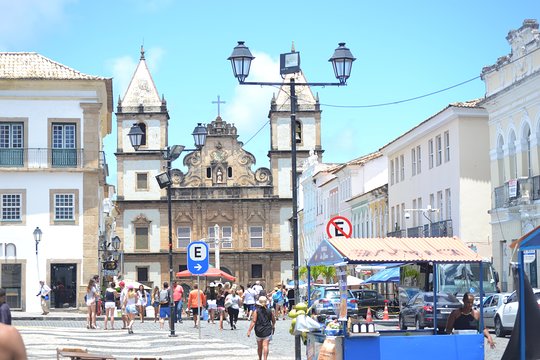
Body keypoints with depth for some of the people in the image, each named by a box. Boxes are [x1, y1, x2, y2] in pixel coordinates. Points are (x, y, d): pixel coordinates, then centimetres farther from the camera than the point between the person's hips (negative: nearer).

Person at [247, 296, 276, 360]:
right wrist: (273, 326, 33)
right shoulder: (270, 311, 0)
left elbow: (253, 321, -12)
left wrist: (249, 330, -11)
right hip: (267, 331, 0)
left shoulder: (256, 311, -6)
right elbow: (273, 320, 12)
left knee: (259, 346, 15)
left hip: (259, 331, 0)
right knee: (266, 345, -6)